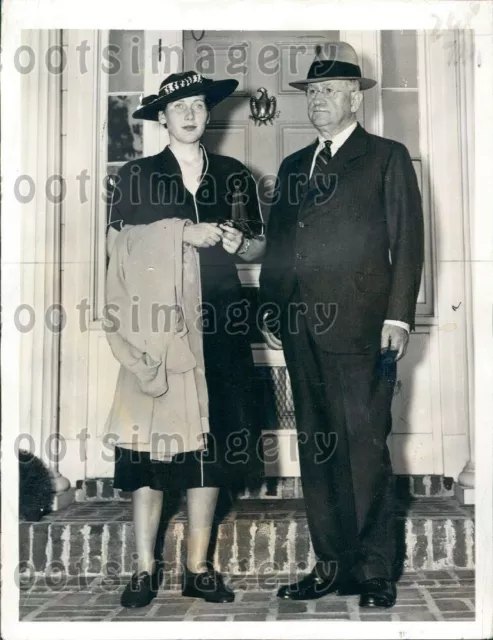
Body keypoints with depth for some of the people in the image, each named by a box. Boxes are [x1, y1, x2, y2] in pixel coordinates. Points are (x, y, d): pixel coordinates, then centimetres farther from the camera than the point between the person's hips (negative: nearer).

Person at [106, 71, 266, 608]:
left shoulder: (235, 176, 14)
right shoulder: (136, 175, 7)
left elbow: (259, 248, 16)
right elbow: (116, 246, 0)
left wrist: (236, 242, -6)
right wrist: (183, 233, -8)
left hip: (218, 326, 3)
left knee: (212, 441, 3)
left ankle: (198, 567, 15)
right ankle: (145, 568, 9)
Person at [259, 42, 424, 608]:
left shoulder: (387, 157, 7)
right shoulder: (292, 166, 21)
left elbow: (407, 242, 1)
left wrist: (398, 316, -8)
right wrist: (269, 308, 10)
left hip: (359, 325, -5)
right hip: (300, 329, 5)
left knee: (365, 448, -3)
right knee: (315, 449, 7)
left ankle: (375, 571, 9)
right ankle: (331, 564, 17)